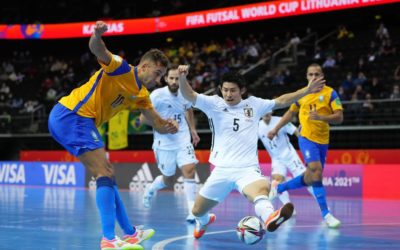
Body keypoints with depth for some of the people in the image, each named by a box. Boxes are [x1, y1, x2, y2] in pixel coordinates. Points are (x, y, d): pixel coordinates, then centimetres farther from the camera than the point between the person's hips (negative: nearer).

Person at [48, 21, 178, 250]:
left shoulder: (140, 95, 17)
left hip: (81, 122, 10)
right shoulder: (121, 69, -8)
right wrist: (97, 35, -47)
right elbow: (97, 49, -24)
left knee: (107, 175, 14)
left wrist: (169, 126, -10)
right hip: (71, 115, -10)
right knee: (105, 173, -16)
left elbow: (158, 123, 13)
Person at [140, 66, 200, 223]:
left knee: (189, 170, -16)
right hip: (164, 144, -3)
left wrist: (193, 130, 19)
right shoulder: (157, 95, -14)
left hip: (183, 141, 3)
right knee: (168, 180, 8)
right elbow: (143, 118, -11)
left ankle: (193, 211, -14)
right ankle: (151, 189, 43)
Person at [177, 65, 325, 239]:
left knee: (261, 190, -37)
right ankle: (204, 221, 50)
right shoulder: (214, 104, 2)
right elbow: (189, 95, -12)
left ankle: (269, 218, -70)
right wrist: (182, 77, -32)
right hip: (222, 170, 1)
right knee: (197, 211, 12)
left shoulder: (254, 104, 9)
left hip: (247, 169, -1)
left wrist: (307, 90, 11)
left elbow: (281, 101, 17)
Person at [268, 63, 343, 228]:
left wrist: (321, 117, -26)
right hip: (306, 138, -2)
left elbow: (339, 117, -10)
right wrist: (276, 129, 19)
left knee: (310, 179, 9)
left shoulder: (330, 93, -2)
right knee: (316, 171, -23)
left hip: (323, 140, 2)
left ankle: (279, 187, 33)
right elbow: (291, 112, 21)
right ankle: (326, 214, -20)